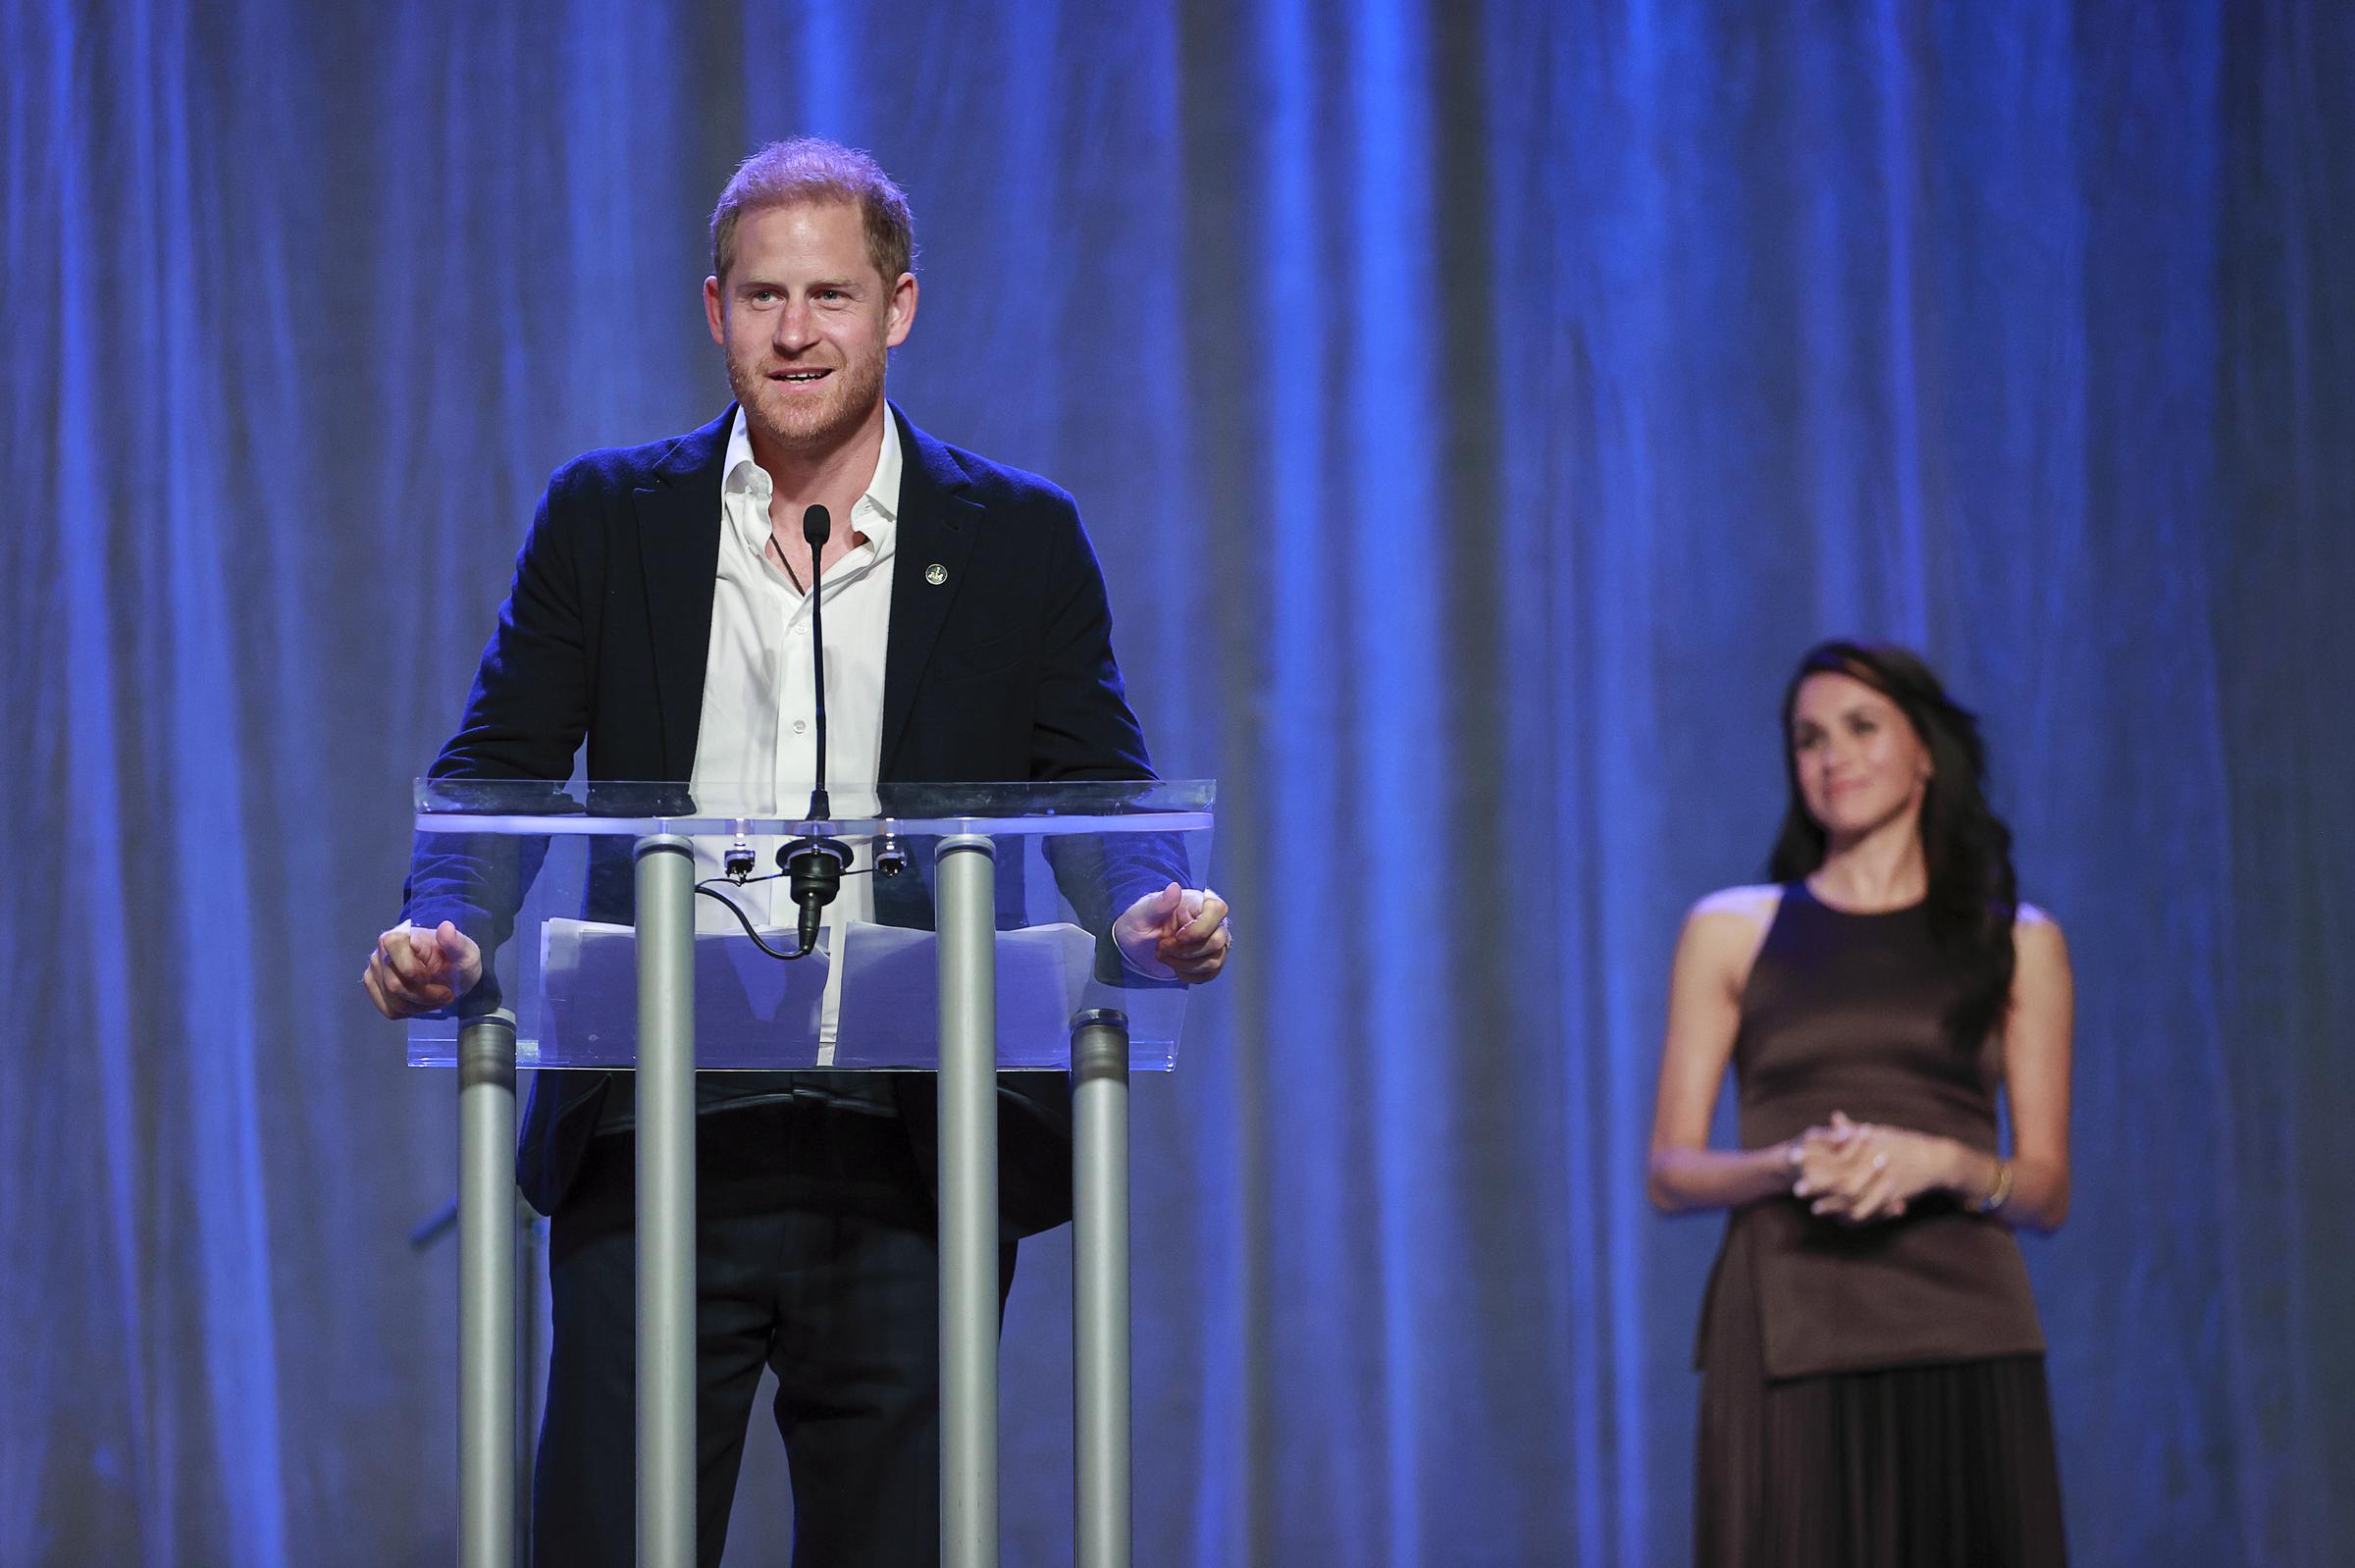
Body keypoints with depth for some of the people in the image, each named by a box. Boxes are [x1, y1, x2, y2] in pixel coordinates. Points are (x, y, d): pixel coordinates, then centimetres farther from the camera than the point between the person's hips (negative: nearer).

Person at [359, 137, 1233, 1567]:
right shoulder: (604, 520, 9)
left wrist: (1155, 913, -18)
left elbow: (1106, 807, 5)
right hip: (656, 1146, 0)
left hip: (910, 1160, 0)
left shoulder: (1021, 540, 8)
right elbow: (498, 770, 6)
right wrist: (448, 927, -15)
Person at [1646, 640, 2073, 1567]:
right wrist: (1793, 1164, -12)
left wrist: (1941, 1161, -11)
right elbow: (1671, 1173, 8)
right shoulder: (1731, 930, 11)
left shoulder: (2017, 942, 12)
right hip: (1789, 1349, -1)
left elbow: (2047, 1192, 9)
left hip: (1963, 1346, 1)